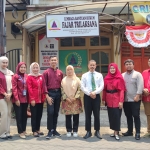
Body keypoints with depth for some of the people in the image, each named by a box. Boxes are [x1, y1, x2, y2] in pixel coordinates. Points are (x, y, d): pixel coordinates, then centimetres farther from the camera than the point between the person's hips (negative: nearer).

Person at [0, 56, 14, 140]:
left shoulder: (10, 73, 13)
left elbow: (13, 84, 10)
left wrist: (10, 93, -3)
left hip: (9, 96, 5)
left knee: (9, 114, 5)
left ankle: (7, 132, 14)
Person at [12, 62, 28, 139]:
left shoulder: (27, 76, 8)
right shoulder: (15, 76, -5)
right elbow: (14, 88, -10)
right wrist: (16, 99, -15)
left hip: (25, 99, 5)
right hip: (18, 99, -5)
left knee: (24, 115, 13)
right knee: (19, 115, 0)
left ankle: (24, 130, 25)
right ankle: (20, 132, 7)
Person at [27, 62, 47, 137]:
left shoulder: (41, 76, 10)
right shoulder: (29, 77, -4)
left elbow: (44, 87, 11)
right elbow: (29, 89, -10)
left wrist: (44, 96, 4)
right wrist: (32, 99, -15)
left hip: (40, 99, 5)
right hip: (33, 99, -5)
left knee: (39, 115, 12)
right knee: (34, 115, 2)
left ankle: (38, 129, 25)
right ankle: (34, 131, 11)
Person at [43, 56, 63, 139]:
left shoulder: (60, 72, 10)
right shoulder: (46, 72, -1)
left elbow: (62, 84, 13)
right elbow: (44, 85, -5)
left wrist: (62, 94, 6)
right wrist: (47, 96, -12)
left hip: (58, 93, 4)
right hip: (50, 93, -4)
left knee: (56, 113, 9)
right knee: (50, 112, -8)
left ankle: (54, 130, 19)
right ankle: (50, 131, 1)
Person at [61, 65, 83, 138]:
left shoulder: (77, 79, 5)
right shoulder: (64, 80, 8)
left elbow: (79, 89, 0)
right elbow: (62, 90, 3)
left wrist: (75, 97, -11)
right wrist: (66, 98, -9)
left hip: (75, 100, 0)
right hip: (66, 100, 1)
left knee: (76, 116, 2)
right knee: (68, 117, 3)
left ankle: (75, 131, 11)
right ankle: (69, 131, 12)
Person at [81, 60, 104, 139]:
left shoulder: (99, 75, 5)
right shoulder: (84, 75, 4)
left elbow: (101, 86, -2)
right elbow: (82, 87, -3)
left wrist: (95, 92, -16)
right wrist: (89, 93, -12)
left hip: (96, 96, 0)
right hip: (87, 96, 0)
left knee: (97, 114, 4)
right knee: (87, 115, 5)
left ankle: (97, 131, 16)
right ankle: (88, 131, 14)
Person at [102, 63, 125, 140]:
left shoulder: (119, 78, -5)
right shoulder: (106, 78, 7)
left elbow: (122, 90, -10)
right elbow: (104, 89, 9)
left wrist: (121, 101, -16)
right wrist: (104, 99, 5)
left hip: (117, 100, -4)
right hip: (109, 100, 4)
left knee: (116, 115, -5)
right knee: (111, 115, 8)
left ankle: (116, 132, 4)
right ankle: (115, 131, 19)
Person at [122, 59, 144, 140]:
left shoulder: (137, 74, -2)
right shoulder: (122, 75, 13)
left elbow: (140, 86, -11)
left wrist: (137, 95, -20)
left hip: (135, 100, -5)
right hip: (125, 100, 5)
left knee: (136, 116, -1)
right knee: (128, 116, 12)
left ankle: (137, 133, 6)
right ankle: (129, 131, 22)